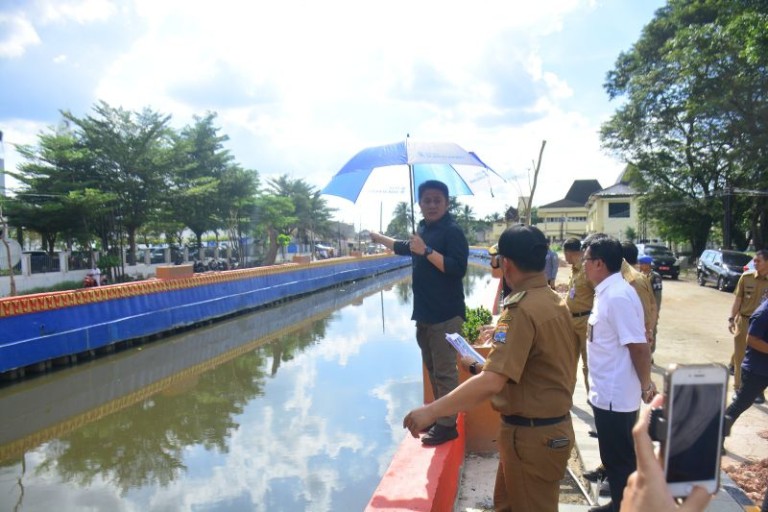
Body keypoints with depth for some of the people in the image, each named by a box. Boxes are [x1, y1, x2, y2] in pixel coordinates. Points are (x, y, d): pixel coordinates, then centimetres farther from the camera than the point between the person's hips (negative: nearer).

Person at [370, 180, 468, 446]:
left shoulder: (452, 231, -12)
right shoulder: (424, 229, 14)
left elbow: (458, 269, -24)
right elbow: (406, 247, 35)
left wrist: (427, 251, -27)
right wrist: (379, 238, 45)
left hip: (445, 314, -9)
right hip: (424, 312, 9)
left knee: (445, 371, -5)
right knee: (432, 369, 17)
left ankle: (447, 426, 3)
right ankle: (439, 415, 29)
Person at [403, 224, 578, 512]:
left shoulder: (522, 309, -25)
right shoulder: (556, 302, 5)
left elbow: (492, 382, -33)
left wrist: (431, 411, -28)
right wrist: (484, 367, 19)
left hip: (531, 434, -9)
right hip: (554, 426, 9)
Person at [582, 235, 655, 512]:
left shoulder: (617, 296, -24)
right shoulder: (606, 292, 6)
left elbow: (638, 346, -24)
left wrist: (646, 386, -16)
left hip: (615, 394, -10)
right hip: (606, 391, 10)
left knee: (620, 459, 6)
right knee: (614, 455, 22)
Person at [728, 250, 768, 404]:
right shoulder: (746, 277, -4)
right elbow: (738, 299, 2)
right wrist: (732, 319, -2)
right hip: (743, 321, 1)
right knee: (740, 357, 9)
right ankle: (737, 388, 21)